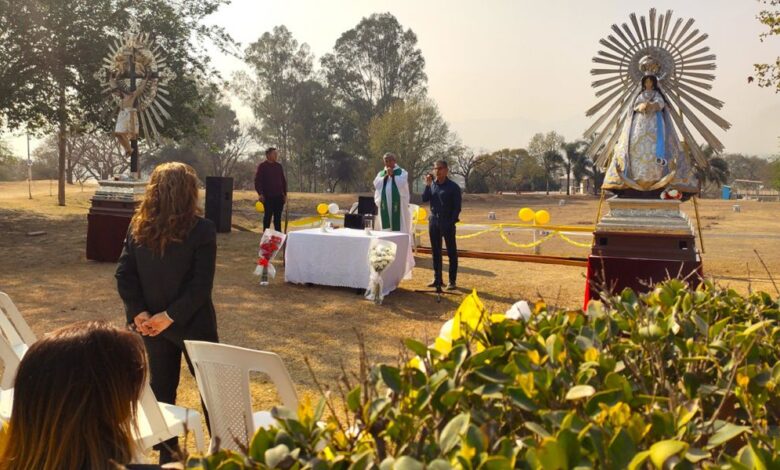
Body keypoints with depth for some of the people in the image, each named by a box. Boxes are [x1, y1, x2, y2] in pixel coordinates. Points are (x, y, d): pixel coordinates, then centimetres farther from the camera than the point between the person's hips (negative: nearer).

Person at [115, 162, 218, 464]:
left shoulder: (138, 226, -1)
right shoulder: (202, 229, -16)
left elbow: (123, 274, -4)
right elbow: (201, 284, -21)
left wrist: (138, 313, -6)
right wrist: (171, 315, -16)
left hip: (151, 322, 4)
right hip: (191, 322, -4)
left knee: (161, 387, 17)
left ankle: (167, 453, 27)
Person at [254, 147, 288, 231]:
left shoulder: (279, 166, 13)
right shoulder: (262, 166, -3)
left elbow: (283, 181, 17)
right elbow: (257, 181, -8)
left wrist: (285, 194, 12)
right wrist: (260, 194, -18)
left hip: (279, 196, 5)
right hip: (268, 197, -5)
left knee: (278, 216, 8)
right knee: (268, 215, 1)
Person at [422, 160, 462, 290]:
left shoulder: (453, 186, -5)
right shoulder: (432, 185, 8)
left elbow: (457, 207, -6)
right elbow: (424, 199, -3)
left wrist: (452, 222, -13)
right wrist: (428, 184, -10)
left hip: (447, 223, -5)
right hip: (433, 221, 5)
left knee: (451, 252, 0)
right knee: (436, 252, 10)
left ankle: (452, 281, 5)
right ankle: (437, 279, 18)